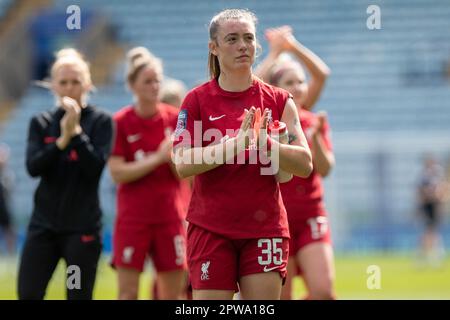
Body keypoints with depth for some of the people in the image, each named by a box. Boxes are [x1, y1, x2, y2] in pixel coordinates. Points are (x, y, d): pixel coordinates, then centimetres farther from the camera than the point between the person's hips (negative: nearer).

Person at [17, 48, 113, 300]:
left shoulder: (101, 121, -1)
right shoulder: (41, 123, 7)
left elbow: (96, 166, -14)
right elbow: (33, 167, -7)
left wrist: (76, 131, -18)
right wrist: (62, 140, -18)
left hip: (83, 227, -3)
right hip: (44, 224, 3)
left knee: (79, 296, 1)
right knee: (28, 294, -6)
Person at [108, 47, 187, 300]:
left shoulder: (174, 118, 3)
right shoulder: (121, 122, -4)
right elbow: (117, 173, -10)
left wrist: (174, 155, -17)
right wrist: (157, 158, -16)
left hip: (170, 216, 3)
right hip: (133, 218, -3)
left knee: (173, 293, 5)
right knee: (128, 292, -3)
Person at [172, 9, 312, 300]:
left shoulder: (279, 101, 6)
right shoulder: (197, 100, 2)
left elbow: (305, 164, -2)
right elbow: (183, 164, -10)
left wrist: (264, 143, -18)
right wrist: (235, 143, -21)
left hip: (265, 229, 1)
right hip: (210, 229, -1)